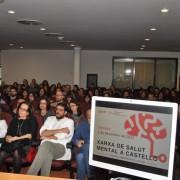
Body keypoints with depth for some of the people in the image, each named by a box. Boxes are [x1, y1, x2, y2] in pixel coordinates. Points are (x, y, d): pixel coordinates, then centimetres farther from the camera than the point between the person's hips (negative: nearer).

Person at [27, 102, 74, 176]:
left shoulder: (69, 121, 11)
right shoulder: (50, 118, 24)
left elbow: (62, 135, -5)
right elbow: (42, 133, 7)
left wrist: (48, 136, 5)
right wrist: (59, 130, -2)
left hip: (61, 147, -3)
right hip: (46, 145, 3)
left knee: (46, 146, -36)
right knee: (45, 144, -36)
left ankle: (30, 175, -35)